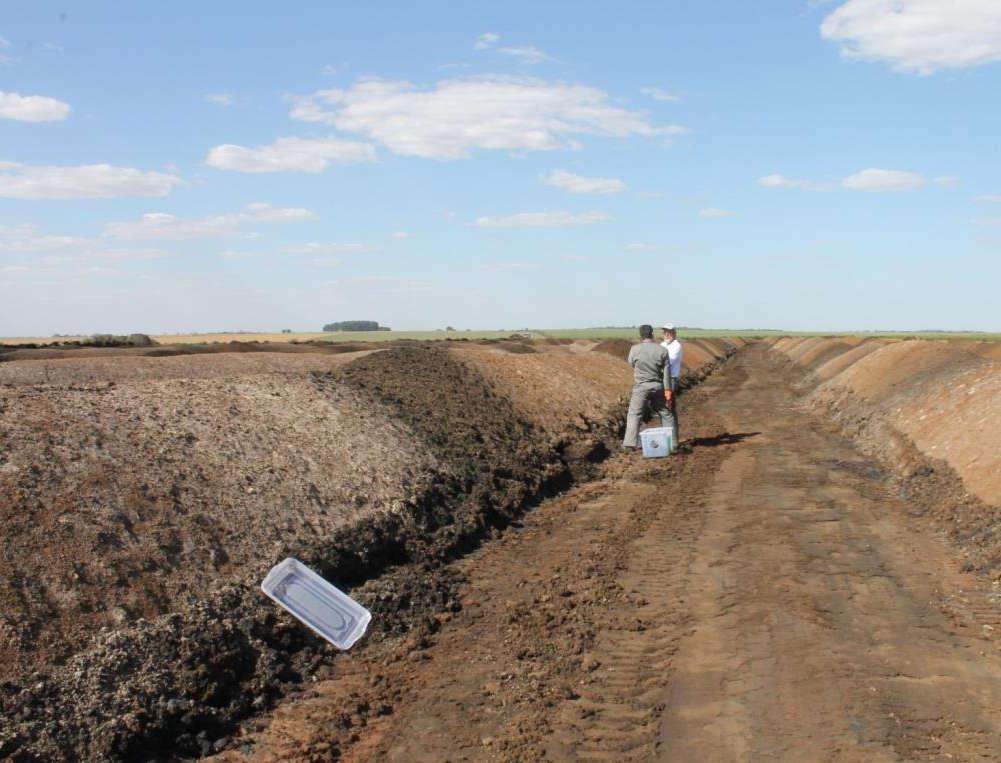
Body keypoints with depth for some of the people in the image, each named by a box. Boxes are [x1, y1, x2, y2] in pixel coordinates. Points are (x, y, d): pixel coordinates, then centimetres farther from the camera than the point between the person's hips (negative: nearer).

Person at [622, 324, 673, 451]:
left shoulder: (635, 349, -8)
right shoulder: (662, 350, -2)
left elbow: (631, 363, 10)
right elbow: (666, 372, -3)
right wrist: (668, 390, 0)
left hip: (641, 386, -2)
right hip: (658, 386, 3)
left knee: (634, 414, -2)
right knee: (665, 413, 16)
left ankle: (630, 442, -12)